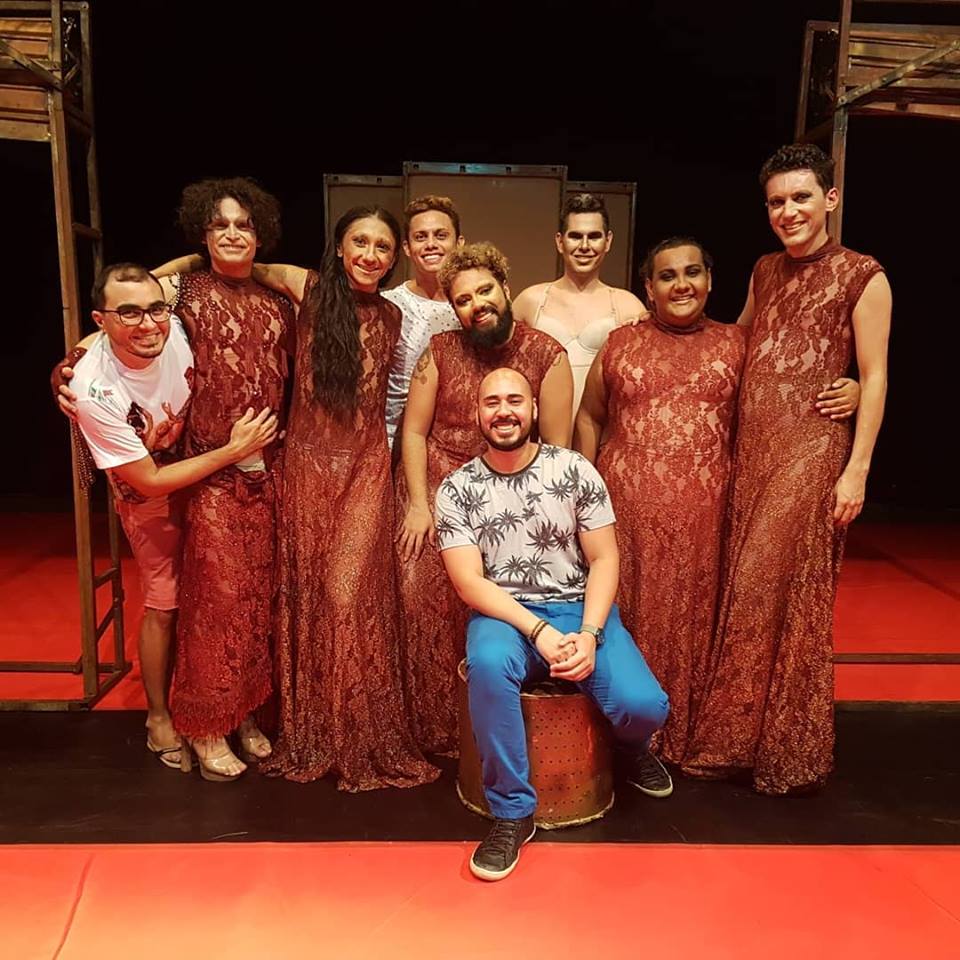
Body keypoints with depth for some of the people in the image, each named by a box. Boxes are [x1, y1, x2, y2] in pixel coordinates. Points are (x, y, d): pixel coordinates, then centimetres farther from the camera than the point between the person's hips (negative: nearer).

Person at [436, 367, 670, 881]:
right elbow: (469, 582, -8)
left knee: (643, 705, -22)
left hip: (580, 608, 1)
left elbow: (604, 558, 0)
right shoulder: (457, 488, -1)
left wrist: (589, 634, -16)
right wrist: (539, 632, -21)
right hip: (503, 614, -1)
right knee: (488, 662, -37)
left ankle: (633, 748, 22)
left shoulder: (574, 469, 0)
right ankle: (513, 811, -14)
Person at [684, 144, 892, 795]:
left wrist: (858, 468, -11)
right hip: (752, 447, 6)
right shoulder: (765, 271, 14)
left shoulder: (862, 276, -3)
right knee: (745, 592, 9)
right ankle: (738, 737, 26)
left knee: (786, 596, -2)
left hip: (811, 449, -6)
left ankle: (789, 752, 17)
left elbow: (875, 378, -6)